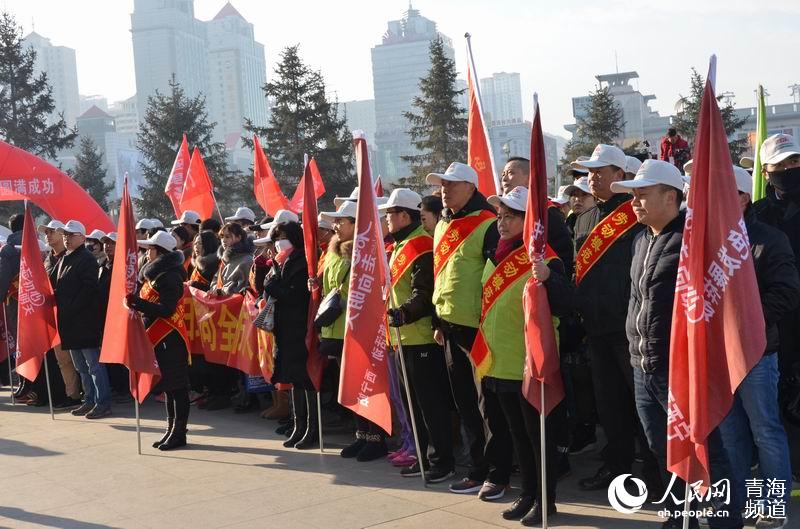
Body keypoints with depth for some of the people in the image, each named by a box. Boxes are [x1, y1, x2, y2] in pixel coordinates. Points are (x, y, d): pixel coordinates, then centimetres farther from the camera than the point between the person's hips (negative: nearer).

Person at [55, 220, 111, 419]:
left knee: (94, 364, -6)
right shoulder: (65, 259, 17)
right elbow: (59, 288, 23)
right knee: (81, 366, 14)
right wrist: (61, 309, 9)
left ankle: (103, 403, -2)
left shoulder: (87, 259, -10)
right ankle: (90, 401, 22)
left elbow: (88, 289, -18)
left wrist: (70, 309, -20)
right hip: (69, 322, 9)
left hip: (85, 321, -9)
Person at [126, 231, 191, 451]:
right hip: (159, 338, 10)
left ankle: (179, 433, 0)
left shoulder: (169, 277, -15)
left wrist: (138, 303, -27)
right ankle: (171, 430, 21)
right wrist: (136, 303, 9)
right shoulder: (156, 274, 16)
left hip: (170, 339, -10)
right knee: (168, 386, 14)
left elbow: (166, 310, -24)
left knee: (176, 387, -4)